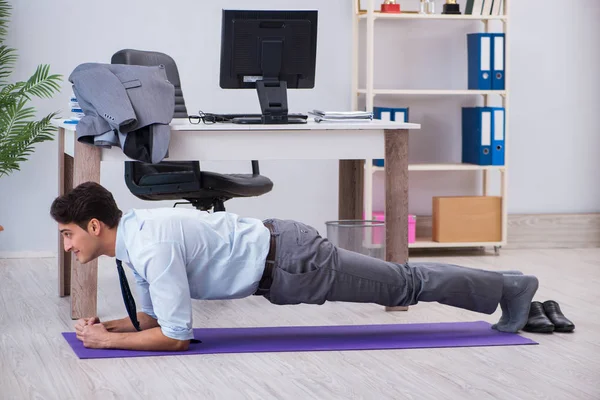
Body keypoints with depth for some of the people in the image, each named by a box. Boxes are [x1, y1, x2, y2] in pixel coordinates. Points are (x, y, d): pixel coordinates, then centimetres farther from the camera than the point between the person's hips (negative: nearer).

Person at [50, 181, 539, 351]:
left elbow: (176, 335, -26)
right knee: (400, 282, 19)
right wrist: (108, 324, -1)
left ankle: (509, 288, 19)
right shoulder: (134, 231, 4)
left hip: (290, 263, -8)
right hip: (274, 249, 8)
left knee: (405, 285, 5)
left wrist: (108, 340, -19)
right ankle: (503, 286, 32)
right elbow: (155, 315, 15)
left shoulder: (151, 246, -26)